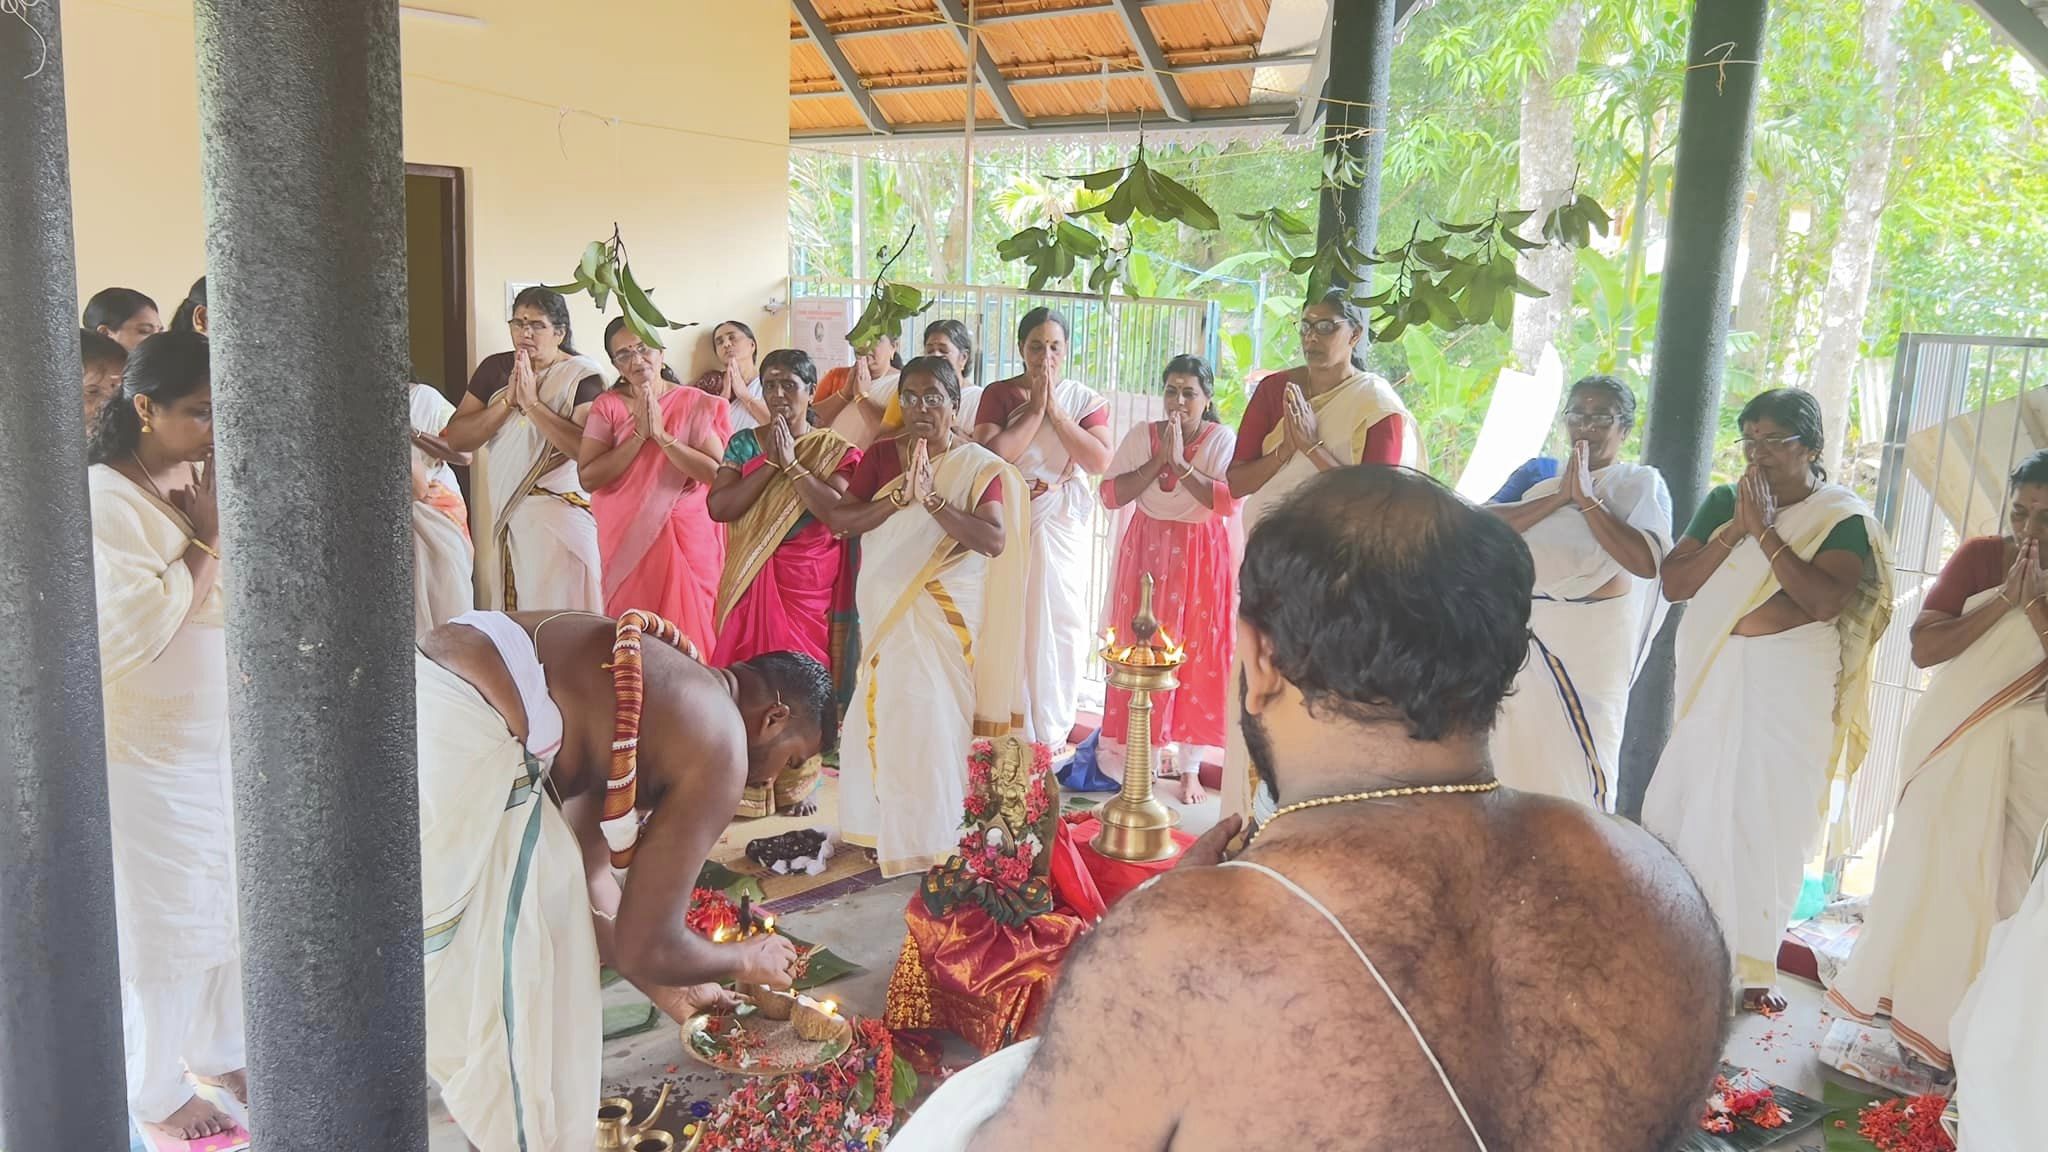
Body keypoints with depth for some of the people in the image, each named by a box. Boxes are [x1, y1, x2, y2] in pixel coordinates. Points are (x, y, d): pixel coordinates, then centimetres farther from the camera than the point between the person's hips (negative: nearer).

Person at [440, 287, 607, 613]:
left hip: (561, 511, -4)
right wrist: (508, 401, -9)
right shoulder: (494, 369, 9)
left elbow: (586, 448, -19)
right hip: (503, 512, 4)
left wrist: (531, 403, -18)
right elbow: (456, 439, 2)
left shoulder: (582, 375, -5)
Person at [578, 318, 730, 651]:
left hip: (688, 539, -1)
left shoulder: (699, 405, 0)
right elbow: (588, 476, -8)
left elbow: (716, 471, -12)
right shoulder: (608, 406, 2)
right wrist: (639, 435, -14)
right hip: (628, 538, 1)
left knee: (691, 627, 1)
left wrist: (662, 435, -16)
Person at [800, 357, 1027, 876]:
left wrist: (932, 499, -25)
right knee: (883, 712, 6)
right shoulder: (880, 455, 4)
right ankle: (888, 828, 21)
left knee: (932, 715, -4)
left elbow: (995, 541, -18)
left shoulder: (980, 466, -5)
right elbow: (838, 518, -6)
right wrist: (897, 499, -20)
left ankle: (931, 836, 10)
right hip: (886, 609, 3)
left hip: (946, 613, -3)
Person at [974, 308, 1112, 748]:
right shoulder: (999, 394, 3)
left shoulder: (1085, 399, 6)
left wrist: (1055, 409, -10)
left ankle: (1052, 736, 15)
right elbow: (991, 454, -13)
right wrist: (1035, 409, -10)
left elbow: (1100, 460, -10)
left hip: (1062, 528, 1)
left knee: (1060, 626, 3)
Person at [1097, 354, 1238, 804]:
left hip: (1200, 559, -2)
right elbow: (1111, 494, -6)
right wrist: (1158, 460, -15)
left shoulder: (1223, 440, -4)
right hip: (1147, 553, 3)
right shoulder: (1141, 435, 4)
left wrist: (1181, 464, -21)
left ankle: (1190, 767, 10)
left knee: (1196, 660, 1)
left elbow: (1228, 501, -19)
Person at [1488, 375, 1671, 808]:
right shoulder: (1546, 483, 14)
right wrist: (1559, 498, -12)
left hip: (1592, 636, -5)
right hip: (1529, 631, 5)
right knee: (1522, 747, 10)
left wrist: (1587, 500, -17)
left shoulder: (1641, 483, -1)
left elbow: (1647, 561, -19)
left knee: (1579, 756, -3)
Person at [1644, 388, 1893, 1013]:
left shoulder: (1843, 517, -3)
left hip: (1792, 681, -3)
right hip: (1716, 673, 3)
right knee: (1687, 803, 4)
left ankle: (1754, 961, 12)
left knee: (1771, 818, 0)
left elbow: (1827, 598, -19)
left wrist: (1764, 530, -18)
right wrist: (1735, 531, -11)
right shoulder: (1723, 502, 8)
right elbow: (1674, 582, -1)